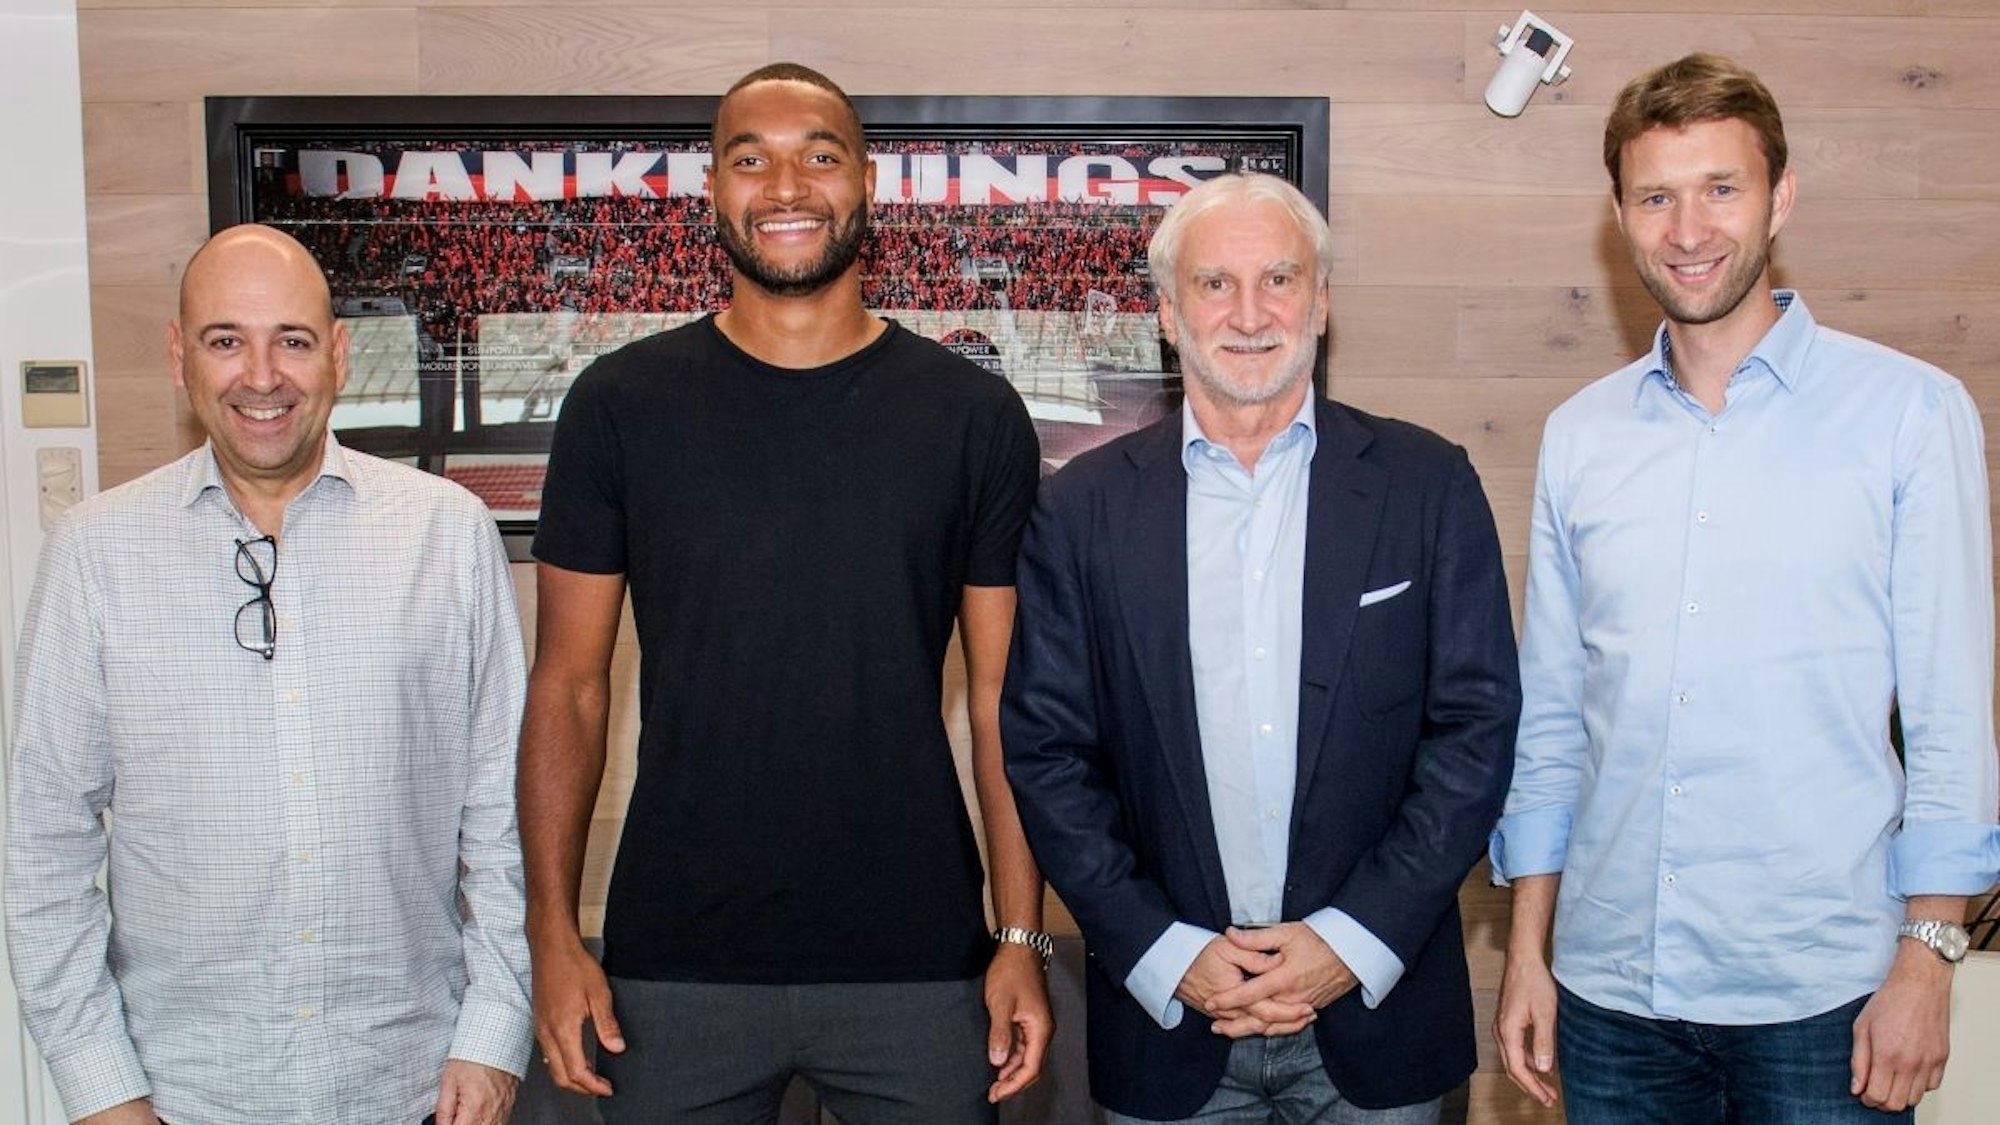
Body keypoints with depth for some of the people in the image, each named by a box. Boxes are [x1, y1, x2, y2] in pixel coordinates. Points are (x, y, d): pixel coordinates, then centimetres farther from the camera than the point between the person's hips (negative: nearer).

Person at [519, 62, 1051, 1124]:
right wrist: (552, 932, -4)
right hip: (675, 965, 0)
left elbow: (1002, 700, 1)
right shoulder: (621, 402, -1)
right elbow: (568, 686, 2)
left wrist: (1024, 937, -4)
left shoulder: (973, 415, -1)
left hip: (920, 966, 0)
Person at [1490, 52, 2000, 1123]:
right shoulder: (1579, 434, 5)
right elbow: (1550, 713, 9)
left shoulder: (1911, 411, -3)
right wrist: (1527, 946, 7)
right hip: (1610, 986, 3)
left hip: (1821, 993, -3)